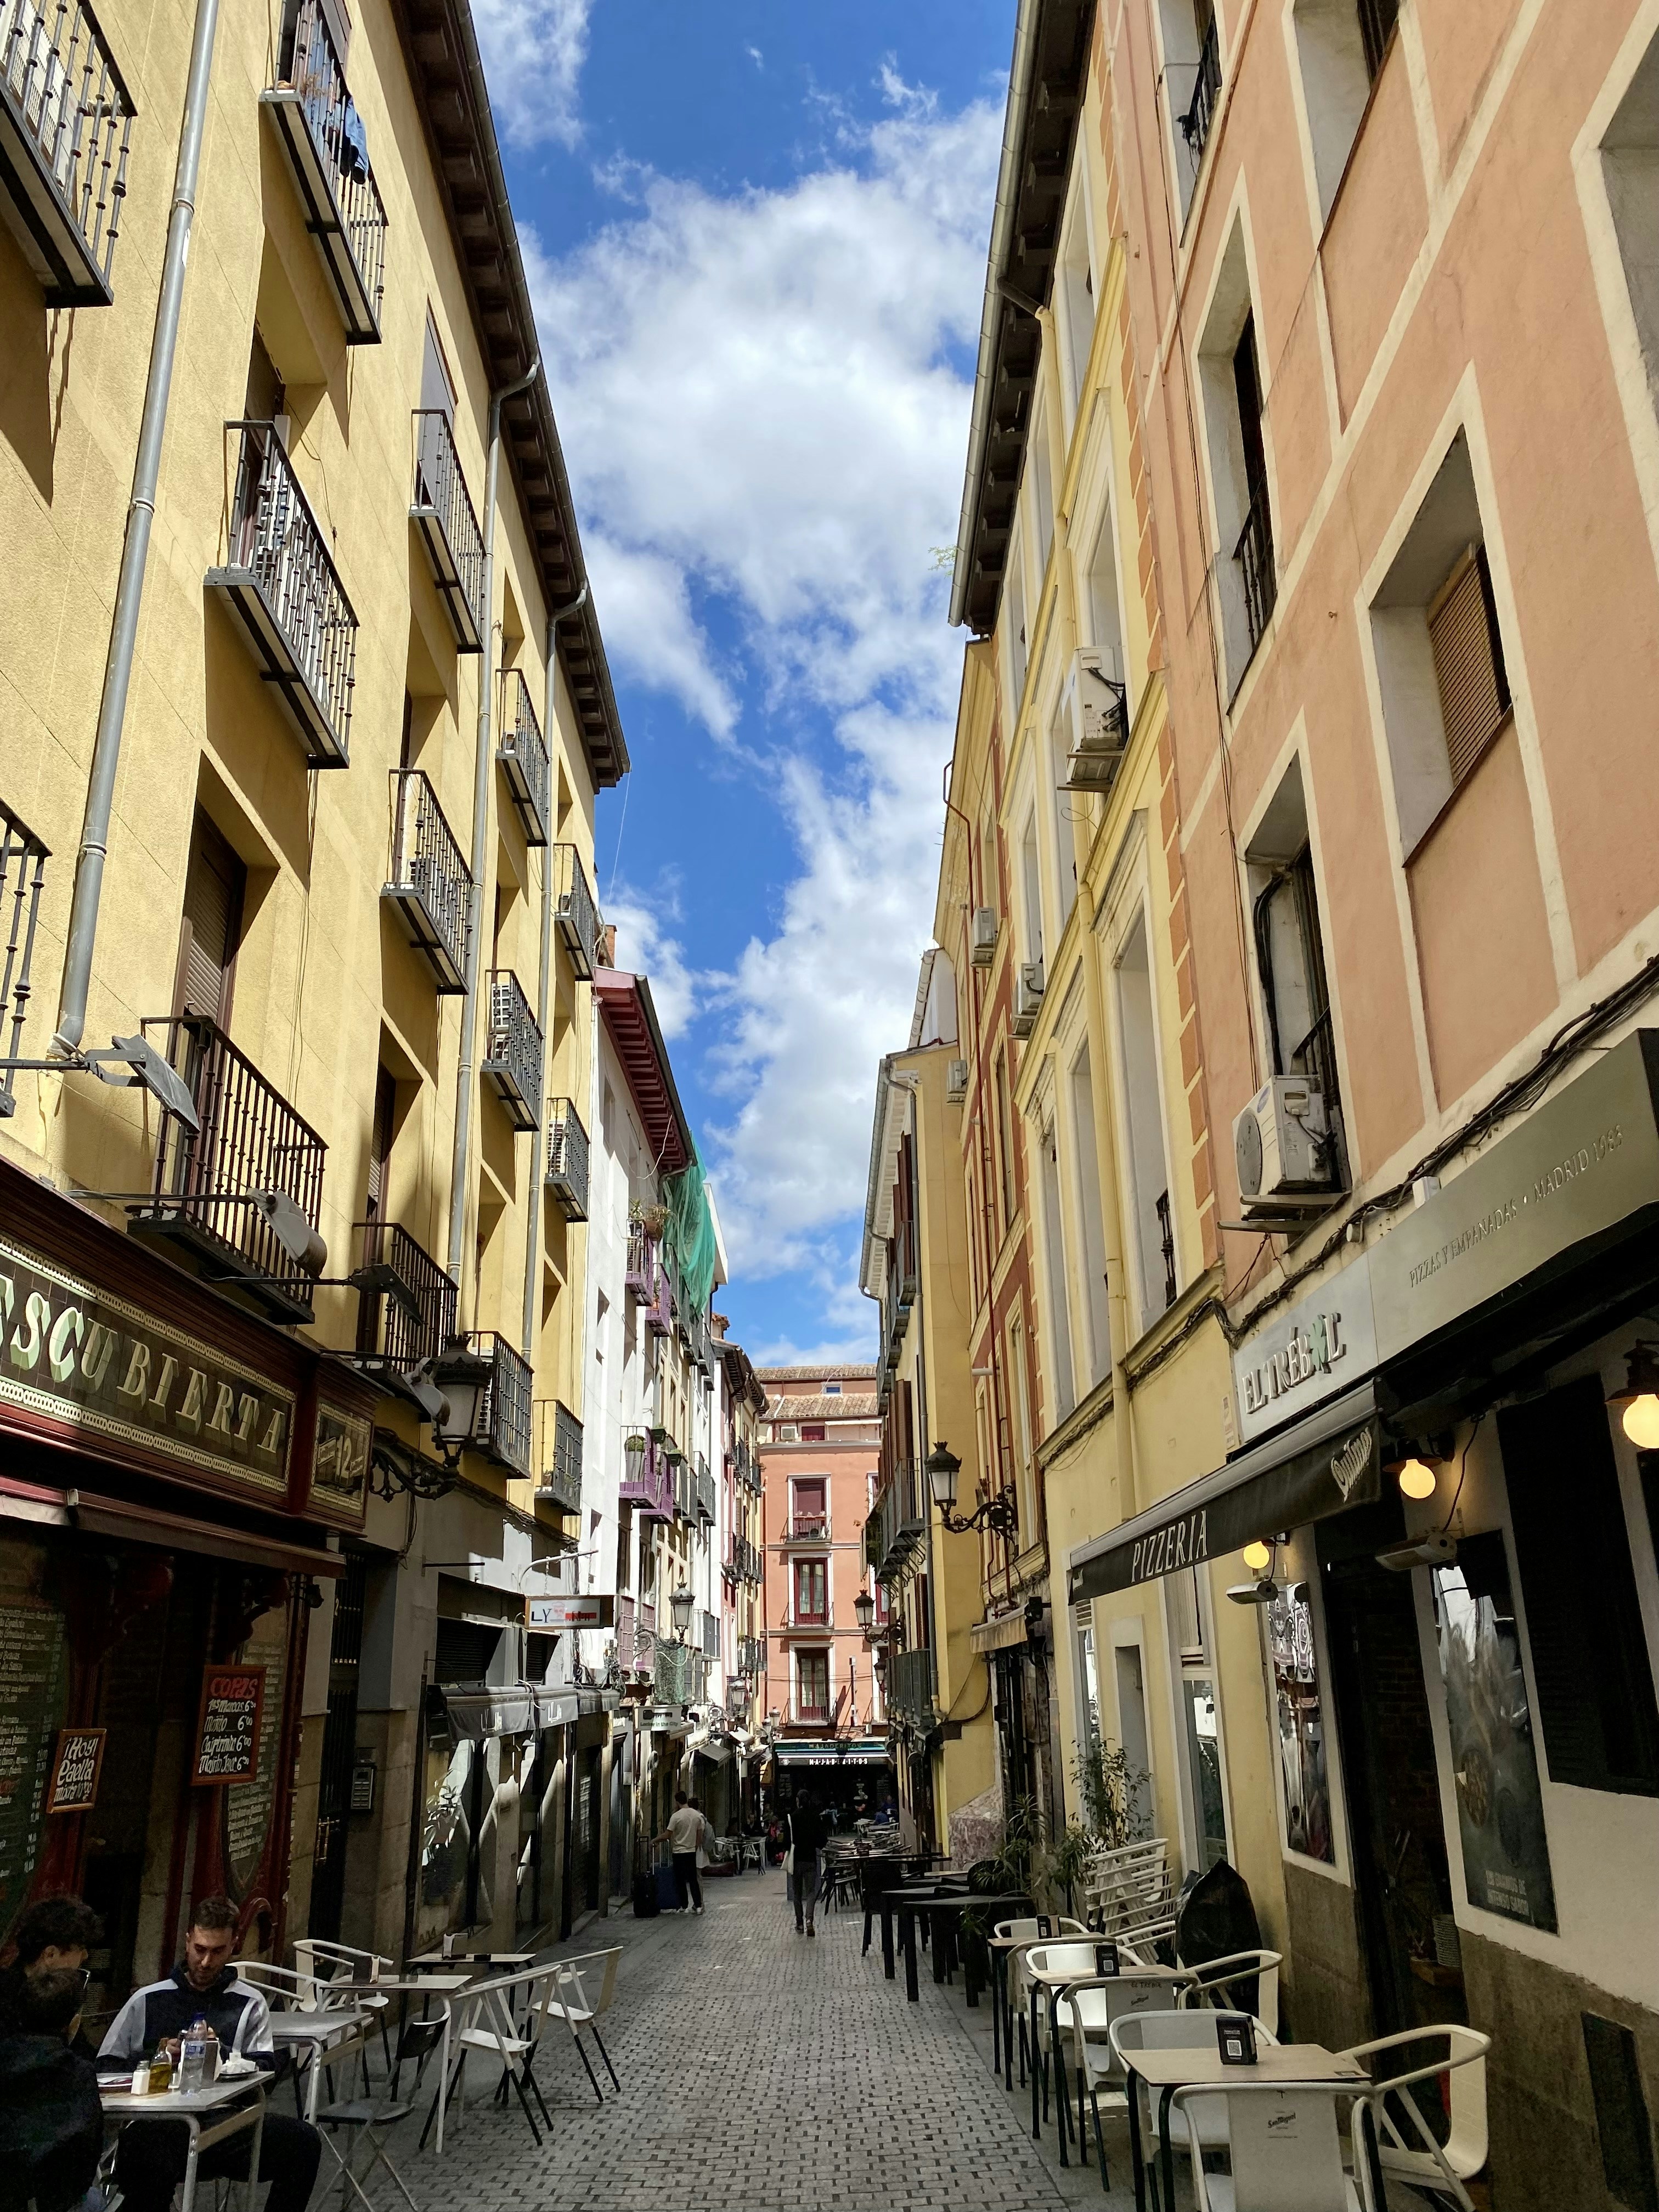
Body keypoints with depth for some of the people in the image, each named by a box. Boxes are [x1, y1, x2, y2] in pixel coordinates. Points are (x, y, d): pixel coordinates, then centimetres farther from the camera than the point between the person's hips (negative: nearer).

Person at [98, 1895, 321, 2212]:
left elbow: (265, 2072, 7)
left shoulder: (250, 2003, 15)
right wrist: (156, 2056, -3)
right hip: (162, 2125, -1)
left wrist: (221, 2053, -9)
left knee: (303, 2141, -26)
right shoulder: (148, 2000, 16)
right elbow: (105, 2067, 14)